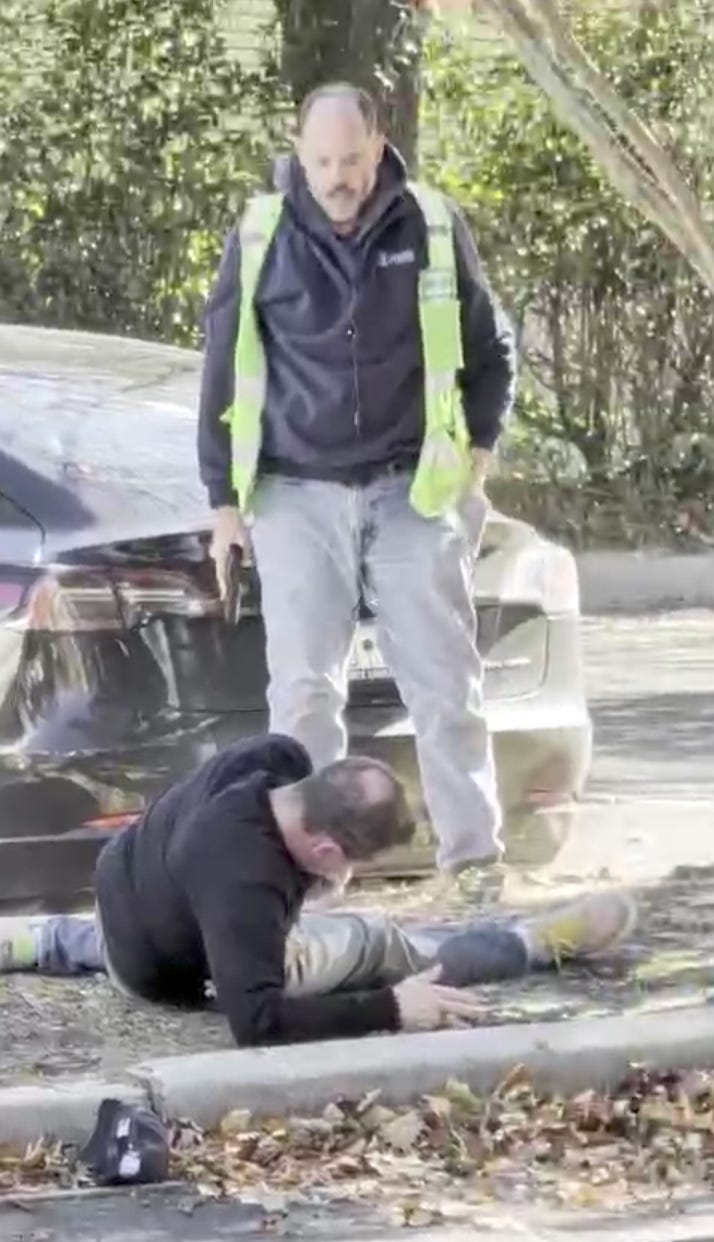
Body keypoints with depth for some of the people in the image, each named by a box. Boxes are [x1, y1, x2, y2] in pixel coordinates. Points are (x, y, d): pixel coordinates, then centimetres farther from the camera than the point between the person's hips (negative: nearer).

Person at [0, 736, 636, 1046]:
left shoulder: (276, 760, -23)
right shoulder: (245, 885, -46)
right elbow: (256, 1019, -48)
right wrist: (391, 1009, -46)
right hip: (171, 976, -7)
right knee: (376, 947, -6)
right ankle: (535, 941, 5)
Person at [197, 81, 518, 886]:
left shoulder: (433, 230, -1)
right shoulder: (260, 240, -2)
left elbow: (490, 350, 12)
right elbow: (224, 373, 6)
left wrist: (478, 449, 3)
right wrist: (224, 499, 5)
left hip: (413, 493, 0)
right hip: (298, 495, 0)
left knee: (444, 682, -1)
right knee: (302, 689, -1)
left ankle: (475, 852, 3)